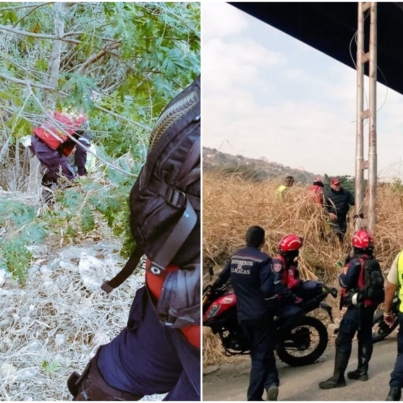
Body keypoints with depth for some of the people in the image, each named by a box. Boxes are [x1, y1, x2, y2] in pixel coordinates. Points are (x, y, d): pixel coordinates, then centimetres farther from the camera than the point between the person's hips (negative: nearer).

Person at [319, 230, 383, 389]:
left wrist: (344, 270, -1)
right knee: (365, 337, 18)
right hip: (371, 305, 9)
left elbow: (344, 282, -18)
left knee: (343, 340, -8)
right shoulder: (375, 263, 8)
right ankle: (362, 371, 26)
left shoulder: (356, 262, -16)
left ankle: (338, 377, -10)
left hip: (357, 306, -9)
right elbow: (379, 283, 14)